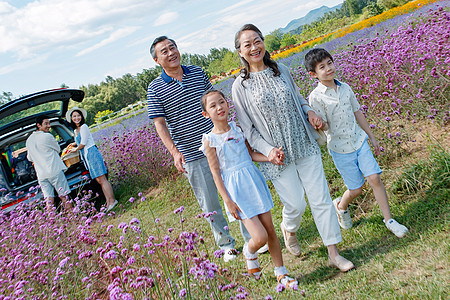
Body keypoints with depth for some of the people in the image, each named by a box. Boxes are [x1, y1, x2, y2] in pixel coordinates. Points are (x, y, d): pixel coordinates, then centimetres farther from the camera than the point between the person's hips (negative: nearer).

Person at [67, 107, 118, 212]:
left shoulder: (84, 127, -8)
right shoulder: (76, 130, 19)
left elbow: (83, 144, -9)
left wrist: (75, 149, 7)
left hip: (92, 153, -9)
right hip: (86, 156, 9)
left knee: (102, 179, -10)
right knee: (99, 180, 6)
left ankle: (112, 200, -7)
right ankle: (108, 203, 7)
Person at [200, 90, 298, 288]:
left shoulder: (238, 128, 3)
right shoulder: (210, 140, -9)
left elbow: (251, 154, 10)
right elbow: (215, 172, -8)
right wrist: (228, 201, -11)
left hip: (254, 181, 5)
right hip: (236, 190, -4)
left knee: (270, 230, 10)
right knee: (260, 237, -11)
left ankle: (281, 273, 28)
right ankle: (249, 252, 26)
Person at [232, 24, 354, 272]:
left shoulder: (281, 71, 4)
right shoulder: (240, 86, -7)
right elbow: (247, 128, -4)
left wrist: (310, 112, -2)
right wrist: (268, 151, -17)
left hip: (305, 146, 3)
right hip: (278, 156, -3)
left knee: (321, 198, 4)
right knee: (295, 205, 3)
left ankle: (334, 254, 18)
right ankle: (289, 229, 40)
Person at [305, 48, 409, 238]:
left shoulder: (345, 88, 3)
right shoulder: (316, 97, -14)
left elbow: (357, 113, 13)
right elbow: (323, 126, -13)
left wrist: (371, 136, 17)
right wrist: (319, 124, -35)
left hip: (359, 140, 4)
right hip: (340, 148, -4)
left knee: (375, 178, -3)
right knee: (356, 189, 5)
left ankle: (389, 220, 12)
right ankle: (340, 206, 39)